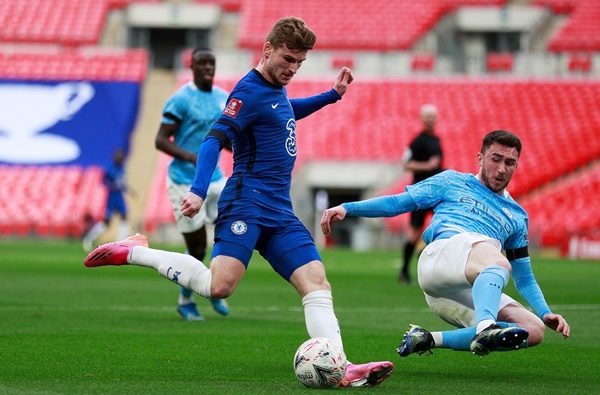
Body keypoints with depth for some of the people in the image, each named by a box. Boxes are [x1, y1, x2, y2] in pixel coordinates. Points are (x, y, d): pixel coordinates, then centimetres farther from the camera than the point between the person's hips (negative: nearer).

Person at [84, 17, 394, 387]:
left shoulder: (276, 88, 19)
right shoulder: (250, 91, -8)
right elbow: (215, 139, -19)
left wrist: (332, 95, 36)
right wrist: (199, 191, -32)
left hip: (281, 212, 9)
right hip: (247, 203, -9)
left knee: (317, 284, -6)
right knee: (220, 285, -23)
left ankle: (341, 369, -14)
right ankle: (135, 252, -8)